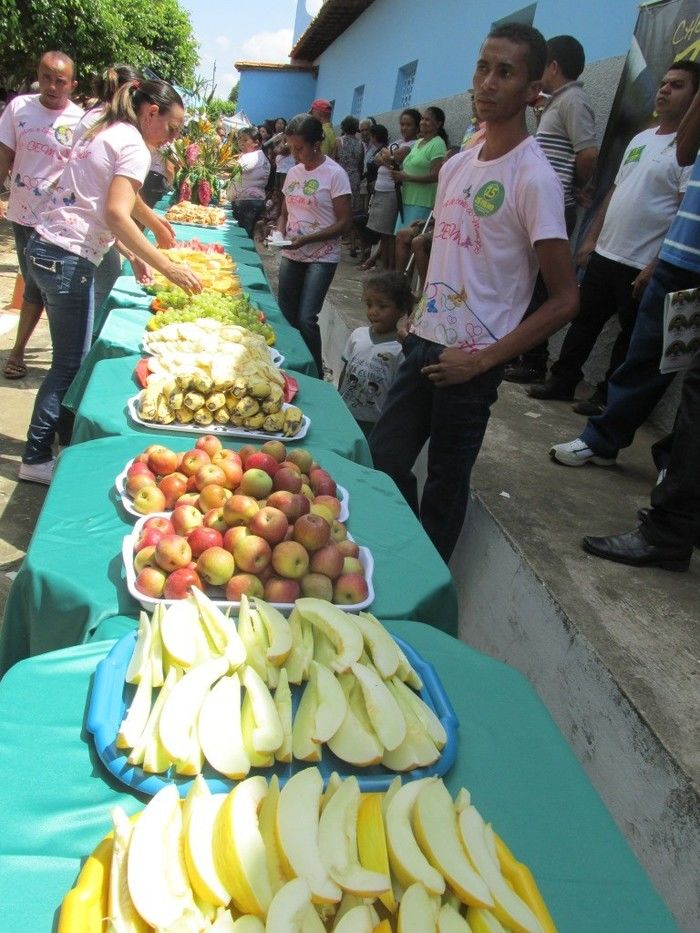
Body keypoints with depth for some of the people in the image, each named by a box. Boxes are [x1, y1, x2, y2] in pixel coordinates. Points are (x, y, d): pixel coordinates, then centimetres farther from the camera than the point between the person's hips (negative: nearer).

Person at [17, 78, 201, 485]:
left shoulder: (103, 131, 18)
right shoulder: (134, 146, -9)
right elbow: (117, 215, -22)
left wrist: (134, 254, 19)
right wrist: (167, 266, -22)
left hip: (45, 248, 9)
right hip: (68, 260, -9)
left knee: (73, 357, 16)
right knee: (69, 364, 0)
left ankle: (69, 438, 26)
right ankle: (36, 459, 9)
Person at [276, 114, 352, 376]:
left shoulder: (334, 174, -9)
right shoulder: (294, 172, 9)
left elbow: (344, 222, -12)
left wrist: (306, 239, -20)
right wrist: (280, 231, -4)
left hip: (321, 258, -6)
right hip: (291, 255, 6)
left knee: (306, 319, -13)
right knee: (286, 315, 8)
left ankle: (316, 375, 2)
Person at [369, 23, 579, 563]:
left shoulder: (533, 178, -13)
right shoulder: (457, 165, 9)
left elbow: (566, 300, -16)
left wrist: (483, 360, -16)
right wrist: (419, 317, 11)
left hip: (470, 360, -7)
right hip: (425, 341, 7)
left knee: (446, 481, 5)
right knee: (385, 460, 12)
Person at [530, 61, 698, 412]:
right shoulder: (641, 138, 13)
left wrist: (657, 266, -21)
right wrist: (591, 238, 15)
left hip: (642, 266, -7)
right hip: (604, 254, 7)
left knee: (629, 336, 6)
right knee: (584, 320, 14)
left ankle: (607, 396, 19)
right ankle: (562, 381, 26)